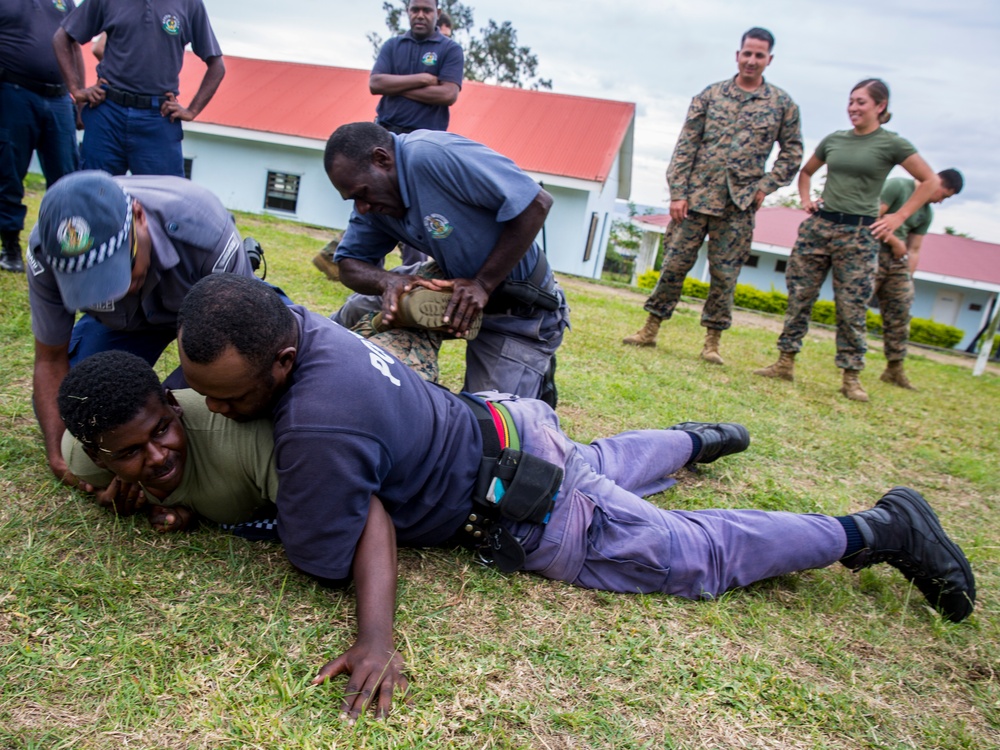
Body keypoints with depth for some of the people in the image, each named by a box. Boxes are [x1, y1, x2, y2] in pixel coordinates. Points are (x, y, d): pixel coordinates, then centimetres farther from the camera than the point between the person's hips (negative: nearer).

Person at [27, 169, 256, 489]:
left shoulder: (204, 227, -42)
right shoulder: (47, 252, -31)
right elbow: (51, 359, -15)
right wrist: (57, 455, -24)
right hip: (121, 320, 2)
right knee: (64, 411, -6)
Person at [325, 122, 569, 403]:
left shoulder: (433, 155, -29)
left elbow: (536, 203, -31)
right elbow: (349, 265, 1)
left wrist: (483, 284, -28)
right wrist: (389, 281, -22)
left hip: (518, 311, -8)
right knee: (355, 311, 7)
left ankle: (536, 382, 20)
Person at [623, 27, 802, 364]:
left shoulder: (783, 104, 5)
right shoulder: (710, 95, 5)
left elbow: (792, 152, 10)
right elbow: (685, 146, 2)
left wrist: (765, 186, -2)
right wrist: (677, 193, -6)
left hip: (739, 205, 0)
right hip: (696, 197, 0)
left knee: (725, 275, 3)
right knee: (674, 264, 2)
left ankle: (712, 341, 13)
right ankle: (650, 329, 13)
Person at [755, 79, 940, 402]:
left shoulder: (892, 144, 0)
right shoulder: (834, 139, 11)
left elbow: (930, 182, 3)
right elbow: (806, 172, 28)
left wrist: (898, 217, -3)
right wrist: (806, 200, 11)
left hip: (859, 233, -4)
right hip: (818, 226, 4)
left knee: (852, 308, -4)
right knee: (799, 297, 3)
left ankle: (851, 377, 5)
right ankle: (785, 362, 11)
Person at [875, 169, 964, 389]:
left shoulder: (927, 213, 18)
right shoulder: (898, 186, -3)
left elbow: (914, 250, 17)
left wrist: (908, 280, 10)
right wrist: (895, 242, -7)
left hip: (898, 260, 8)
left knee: (899, 314, 5)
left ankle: (895, 369, 10)